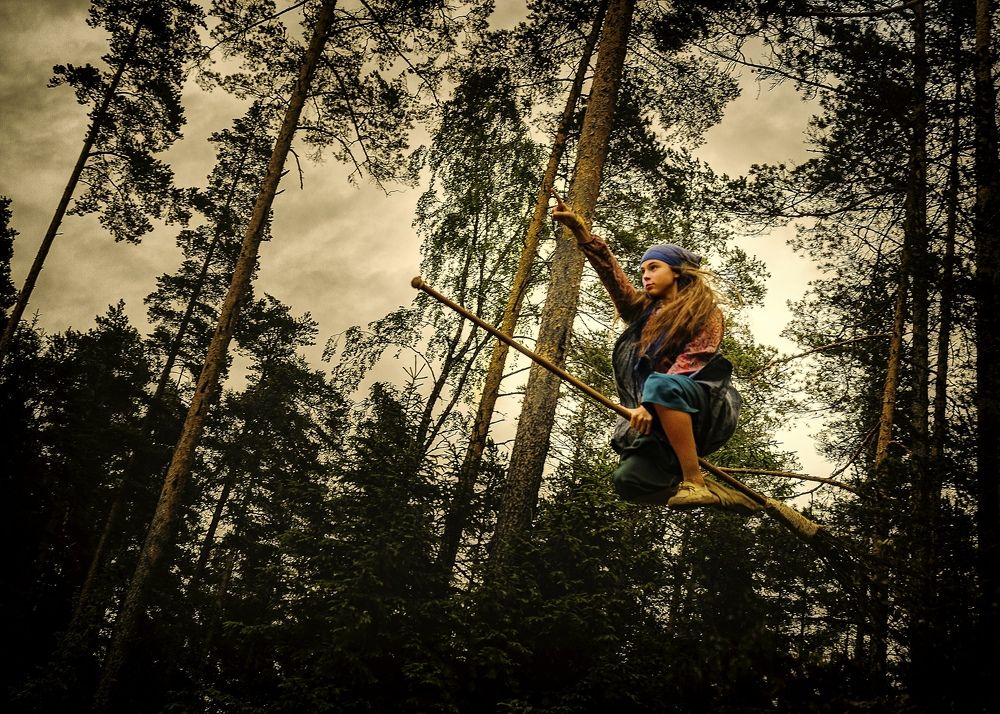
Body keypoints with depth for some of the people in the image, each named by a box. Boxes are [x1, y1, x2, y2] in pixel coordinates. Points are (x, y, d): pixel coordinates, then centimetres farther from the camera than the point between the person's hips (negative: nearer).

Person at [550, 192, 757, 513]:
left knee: (660, 385, -38)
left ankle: (695, 481, -33)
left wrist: (650, 404, -26)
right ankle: (715, 494, -5)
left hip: (705, 410, -5)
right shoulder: (644, 310, 22)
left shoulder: (707, 314, 5)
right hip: (659, 419, 5)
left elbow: (688, 365, -11)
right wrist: (579, 229, -2)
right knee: (629, 481, -24)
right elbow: (610, 270, 10)